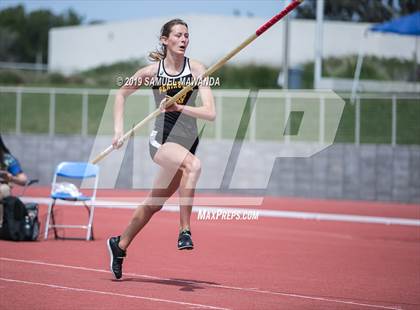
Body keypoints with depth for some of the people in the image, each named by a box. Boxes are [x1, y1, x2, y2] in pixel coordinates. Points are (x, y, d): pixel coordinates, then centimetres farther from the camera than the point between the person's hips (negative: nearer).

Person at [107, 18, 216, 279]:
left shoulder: (196, 69, -4)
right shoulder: (152, 72, -4)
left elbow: (211, 113, -12)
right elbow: (121, 94, 13)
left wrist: (179, 107, -24)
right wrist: (119, 129, 2)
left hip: (188, 142, 3)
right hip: (162, 141, -3)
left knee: (154, 204, 15)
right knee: (193, 164, -35)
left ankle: (119, 245, 35)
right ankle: (185, 230, -33)